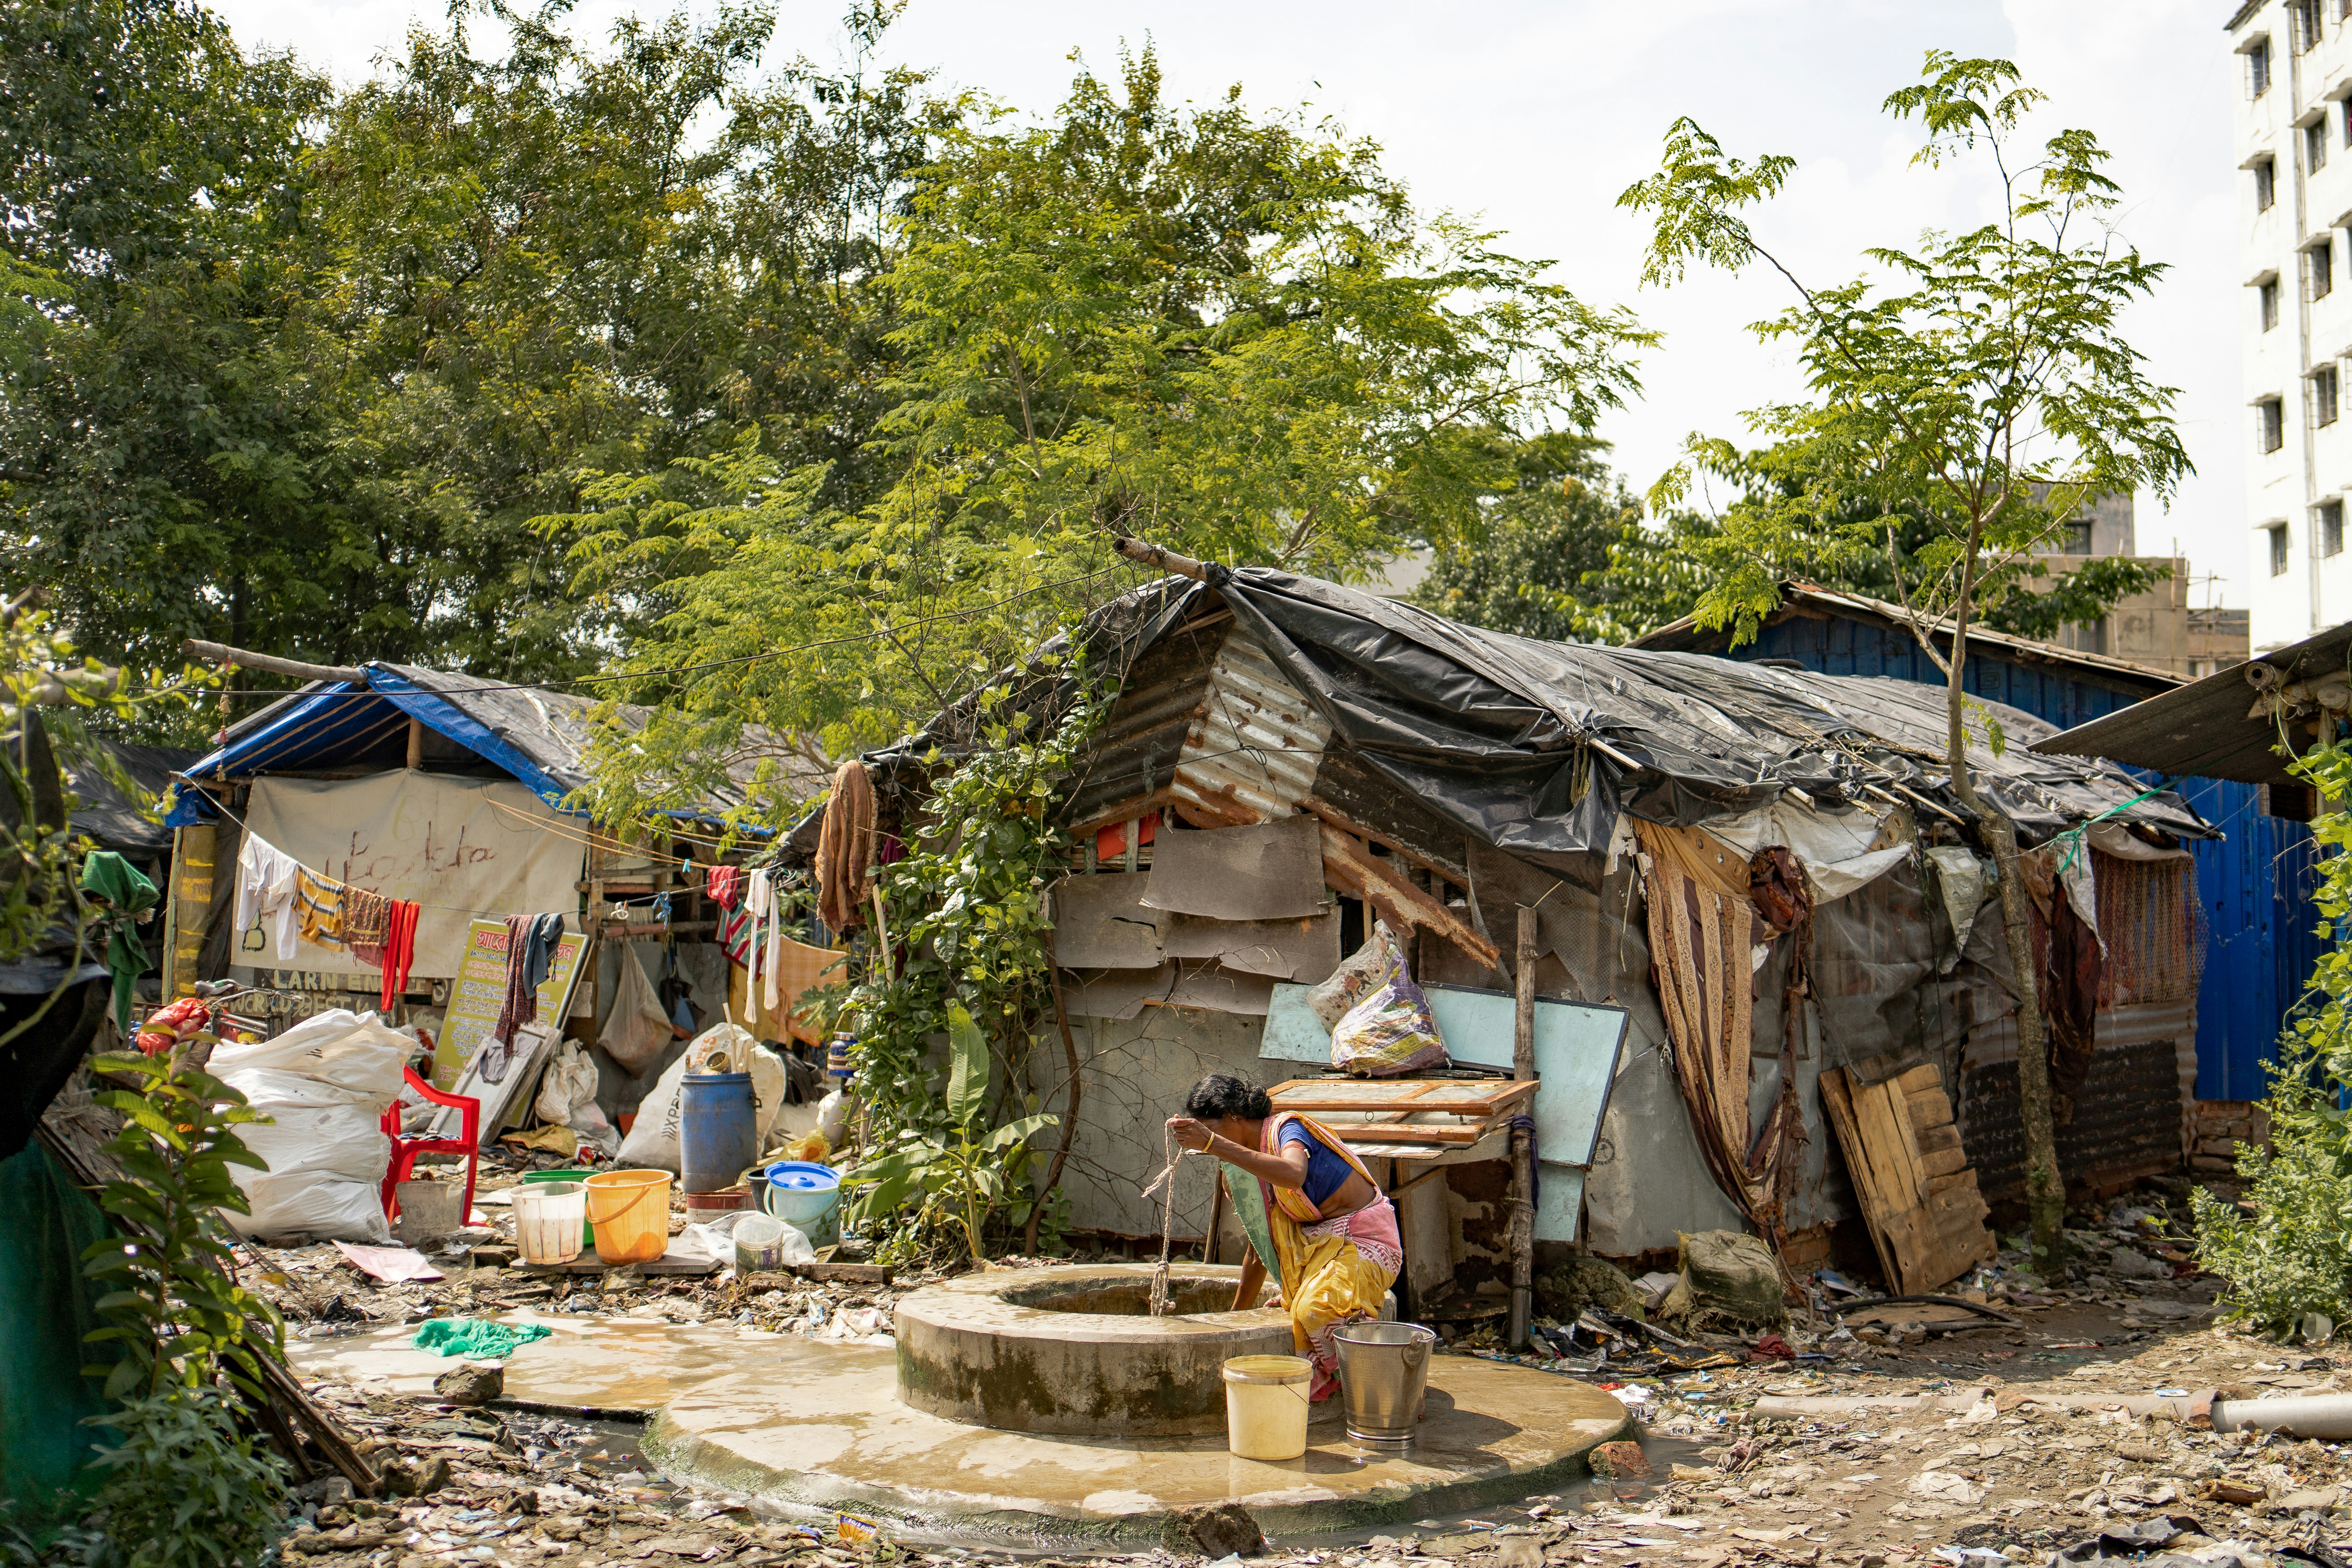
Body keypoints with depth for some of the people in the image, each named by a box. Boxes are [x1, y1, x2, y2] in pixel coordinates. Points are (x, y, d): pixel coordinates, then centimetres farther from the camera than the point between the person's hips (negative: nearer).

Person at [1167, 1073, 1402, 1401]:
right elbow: (1260, 1250, 19)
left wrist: (1213, 1144, -43)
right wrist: (1235, 1316, 23)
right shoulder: (1253, 1163, 10)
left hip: (1366, 1240, -9)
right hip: (1322, 1239, 9)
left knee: (1316, 1310, -32)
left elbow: (1294, 1175, -41)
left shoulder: (1287, 1127, -15)